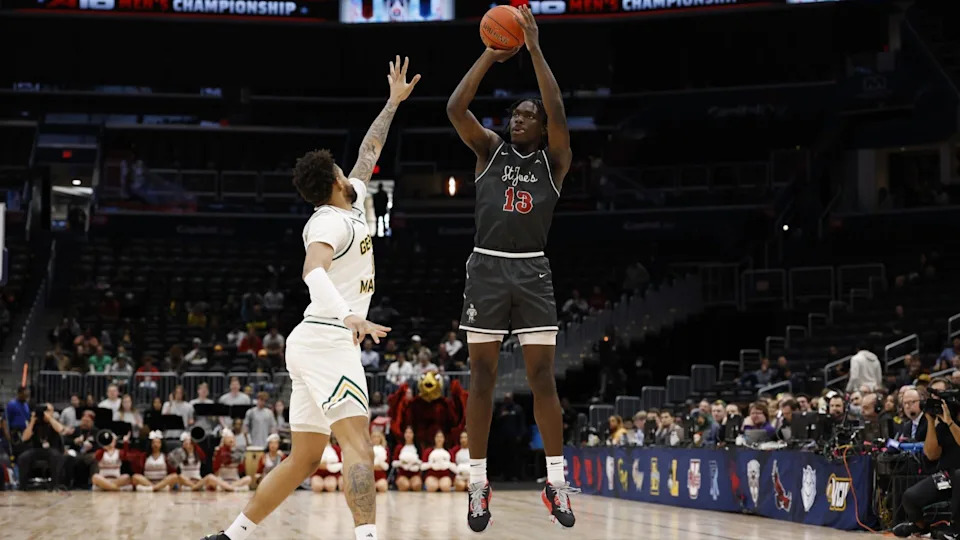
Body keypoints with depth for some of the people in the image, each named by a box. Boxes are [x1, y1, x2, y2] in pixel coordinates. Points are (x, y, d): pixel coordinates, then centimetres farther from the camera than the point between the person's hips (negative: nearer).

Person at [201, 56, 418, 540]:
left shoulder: (351, 206, 17)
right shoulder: (331, 222, -10)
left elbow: (369, 153, 33)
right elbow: (313, 270, -31)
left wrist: (394, 101, 37)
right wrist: (348, 315, -46)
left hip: (318, 342, 10)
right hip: (327, 341, -10)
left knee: (303, 459, 10)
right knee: (358, 443, -20)